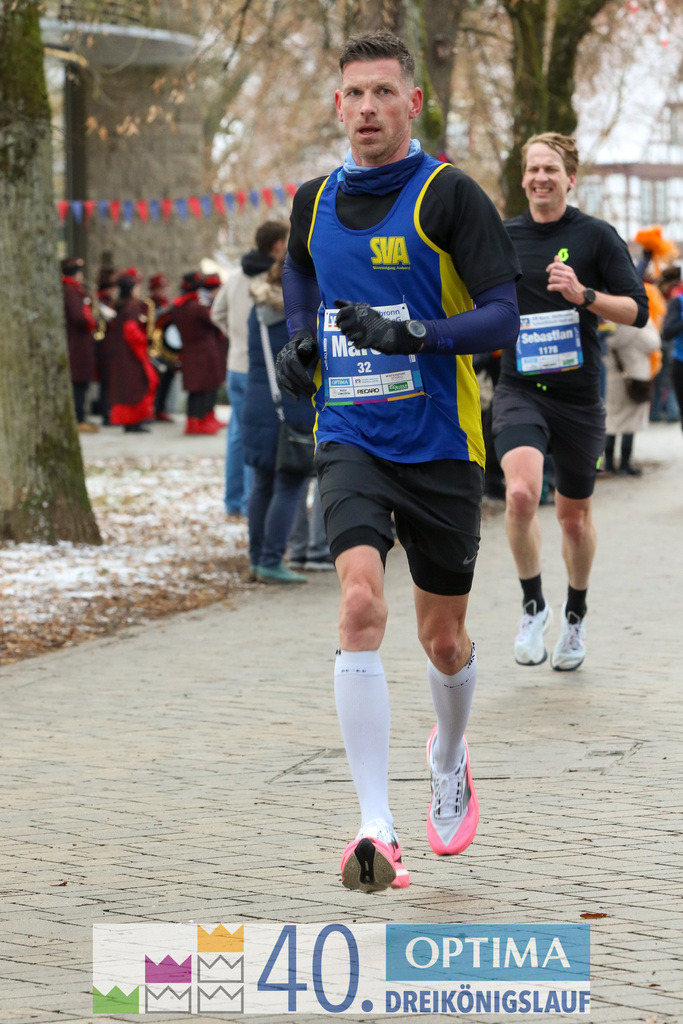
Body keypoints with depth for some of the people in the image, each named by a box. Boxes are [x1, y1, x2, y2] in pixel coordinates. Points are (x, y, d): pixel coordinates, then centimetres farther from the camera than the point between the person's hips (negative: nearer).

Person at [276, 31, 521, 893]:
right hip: (350, 440, 2)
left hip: (441, 445, -2)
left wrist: (415, 335, -26)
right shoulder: (315, 202, 7)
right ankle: (376, 830, -23)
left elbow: (503, 316, -11)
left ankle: (449, 758, 45)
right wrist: (298, 347, 8)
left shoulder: (449, 195, -6)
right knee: (361, 603, -21)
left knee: (443, 638, 10)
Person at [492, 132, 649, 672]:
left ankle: (575, 616, 36)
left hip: (578, 394, -1)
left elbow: (638, 310, -5)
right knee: (521, 493, -25)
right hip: (519, 389, 1)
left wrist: (584, 295, -19)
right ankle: (533, 605, -6)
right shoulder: (503, 237, 7)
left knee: (574, 515, 11)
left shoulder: (597, 236, -1)